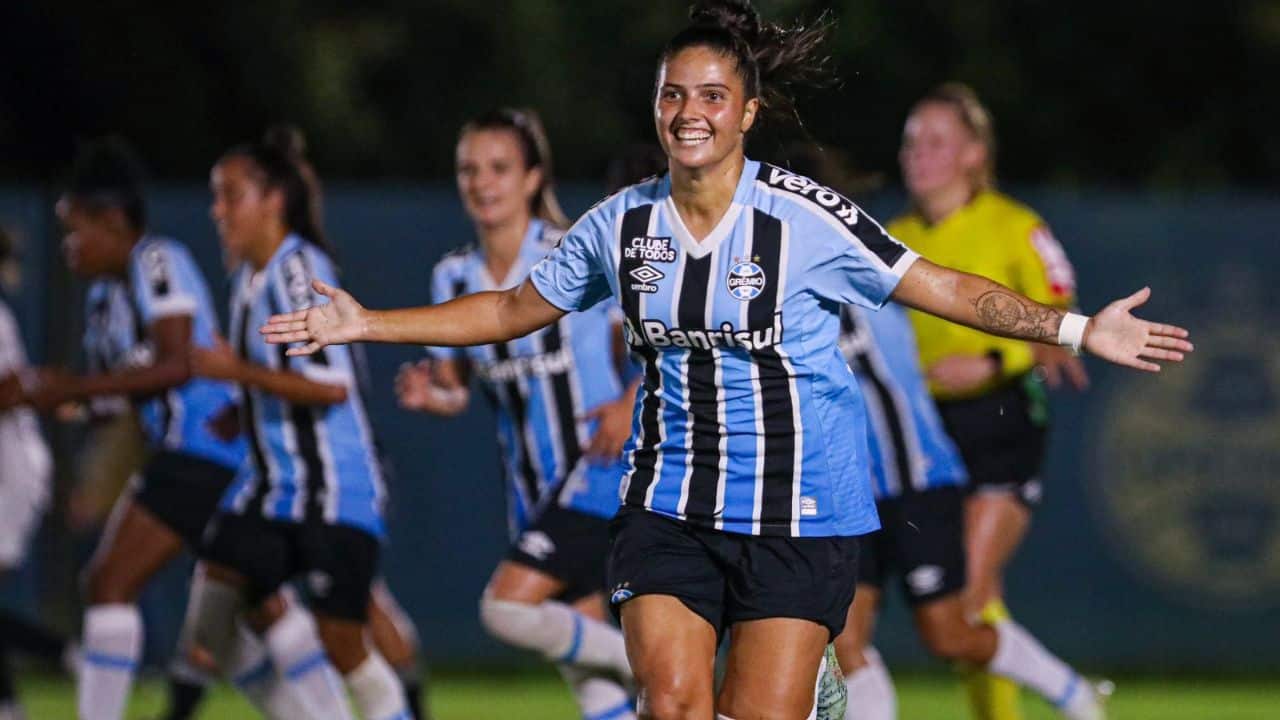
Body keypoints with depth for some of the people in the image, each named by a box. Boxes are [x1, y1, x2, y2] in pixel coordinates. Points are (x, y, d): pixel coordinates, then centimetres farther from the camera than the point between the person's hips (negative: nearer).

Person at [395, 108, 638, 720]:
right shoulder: (453, 277, 5)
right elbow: (454, 388, 9)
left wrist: (632, 405, -18)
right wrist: (428, 394, -13)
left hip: (598, 469, -6)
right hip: (531, 486, 6)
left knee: (508, 607, -21)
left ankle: (635, 662, 0)